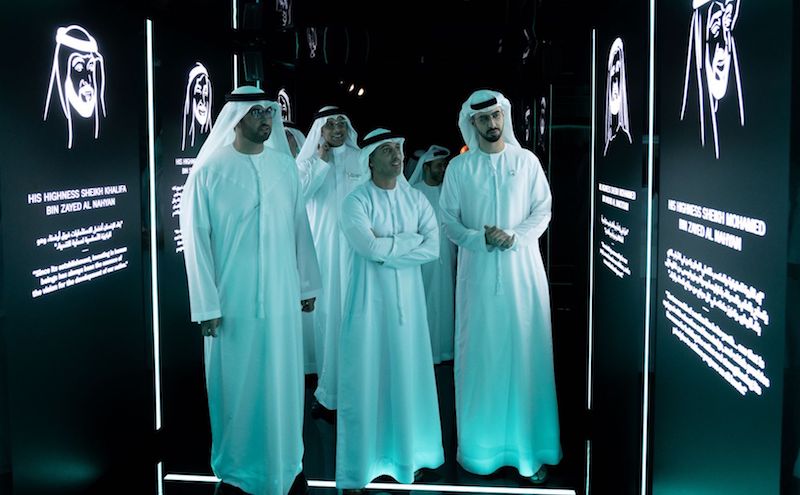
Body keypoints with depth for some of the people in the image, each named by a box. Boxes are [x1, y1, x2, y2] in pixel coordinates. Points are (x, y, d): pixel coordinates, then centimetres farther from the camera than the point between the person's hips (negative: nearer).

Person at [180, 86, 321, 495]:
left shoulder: (285, 165, 5)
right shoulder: (209, 170, -7)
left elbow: (300, 228, 9)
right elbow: (196, 239, -7)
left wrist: (307, 284, 10)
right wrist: (207, 305, -10)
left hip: (281, 297, 4)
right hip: (233, 300, -3)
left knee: (282, 381, 13)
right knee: (236, 385, 7)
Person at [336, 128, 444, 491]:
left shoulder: (416, 199, 7)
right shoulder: (357, 201, -6)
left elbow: (433, 248, -4)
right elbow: (370, 247, -20)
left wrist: (388, 249, -13)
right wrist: (411, 239, -8)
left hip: (407, 296, 4)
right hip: (370, 297, -4)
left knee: (407, 373, 9)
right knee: (366, 377, -1)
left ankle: (406, 454, 24)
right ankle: (360, 466, 10)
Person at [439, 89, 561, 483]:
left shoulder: (526, 161, 6)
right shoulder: (459, 167, 5)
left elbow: (542, 210, 4)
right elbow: (447, 217, 2)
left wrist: (514, 236, -13)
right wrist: (480, 239, -14)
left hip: (522, 268, 0)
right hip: (478, 270, 0)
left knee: (525, 354, 1)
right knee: (479, 354, 2)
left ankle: (528, 446, 10)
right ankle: (479, 447, 12)